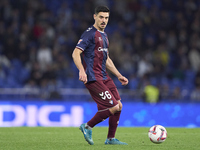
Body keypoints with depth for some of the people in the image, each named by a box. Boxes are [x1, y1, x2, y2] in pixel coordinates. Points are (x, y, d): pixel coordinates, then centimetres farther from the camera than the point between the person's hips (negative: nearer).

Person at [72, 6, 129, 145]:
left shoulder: (104, 35, 20)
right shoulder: (90, 33, -9)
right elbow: (76, 53, -17)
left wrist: (119, 75, 25)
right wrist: (82, 71, -31)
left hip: (104, 77, 9)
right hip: (93, 78, -9)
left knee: (119, 106, 5)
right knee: (113, 107, -14)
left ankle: (111, 138, 15)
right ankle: (88, 127, 3)